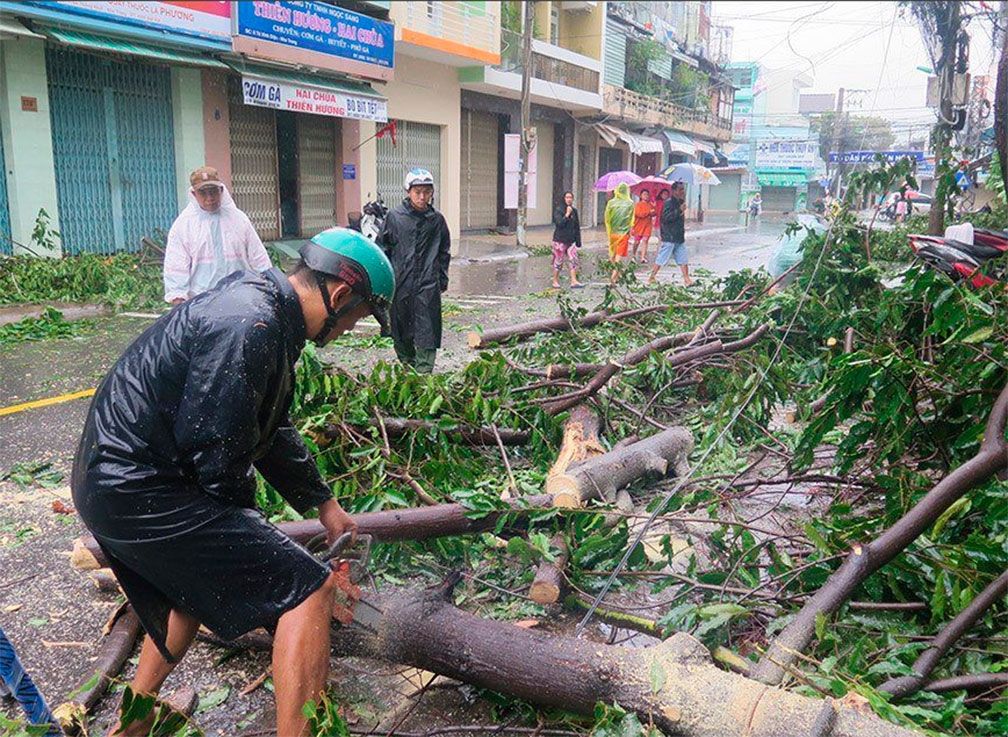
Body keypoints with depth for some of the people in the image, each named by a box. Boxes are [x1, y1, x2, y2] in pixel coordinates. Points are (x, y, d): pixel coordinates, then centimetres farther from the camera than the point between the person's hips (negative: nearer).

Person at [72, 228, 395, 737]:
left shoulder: (260, 302, 11)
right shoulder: (248, 327, -22)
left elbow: (273, 429, 21)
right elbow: (215, 449, -21)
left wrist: (324, 504, 26)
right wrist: (241, 518, 0)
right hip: (140, 496, -11)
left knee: (201, 578, 34)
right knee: (308, 588, -11)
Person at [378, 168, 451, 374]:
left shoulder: (437, 219, 4)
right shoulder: (394, 216, 0)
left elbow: (444, 251, 14)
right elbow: (382, 248, 6)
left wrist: (442, 278, 11)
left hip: (428, 287, 0)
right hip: (399, 284, 1)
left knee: (427, 334, -5)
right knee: (401, 333, 11)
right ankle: (408, 367, 29)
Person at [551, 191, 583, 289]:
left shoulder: (574, 211, 10)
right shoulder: (558, 210, -5)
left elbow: (577, 227, 15)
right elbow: (559, 223, -18)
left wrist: (578, 241, 12)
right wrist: (567, 214, -19)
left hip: (571, 240, 5)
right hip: (560, 240, -5)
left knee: (574, 260, -4)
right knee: (558, 261, 1)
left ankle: (574, 281, -2)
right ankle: (555, 281, 13)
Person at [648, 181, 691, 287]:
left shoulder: (680, 202, 14)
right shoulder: (669, 203, -13)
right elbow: (666, 217, -25)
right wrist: (679, 210, -24)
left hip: (679, 237, 8)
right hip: (669, 237, -8)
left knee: (683, 259, 7)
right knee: (661, 259, -3)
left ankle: (686, 279, 10)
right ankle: (652, 277, 6)